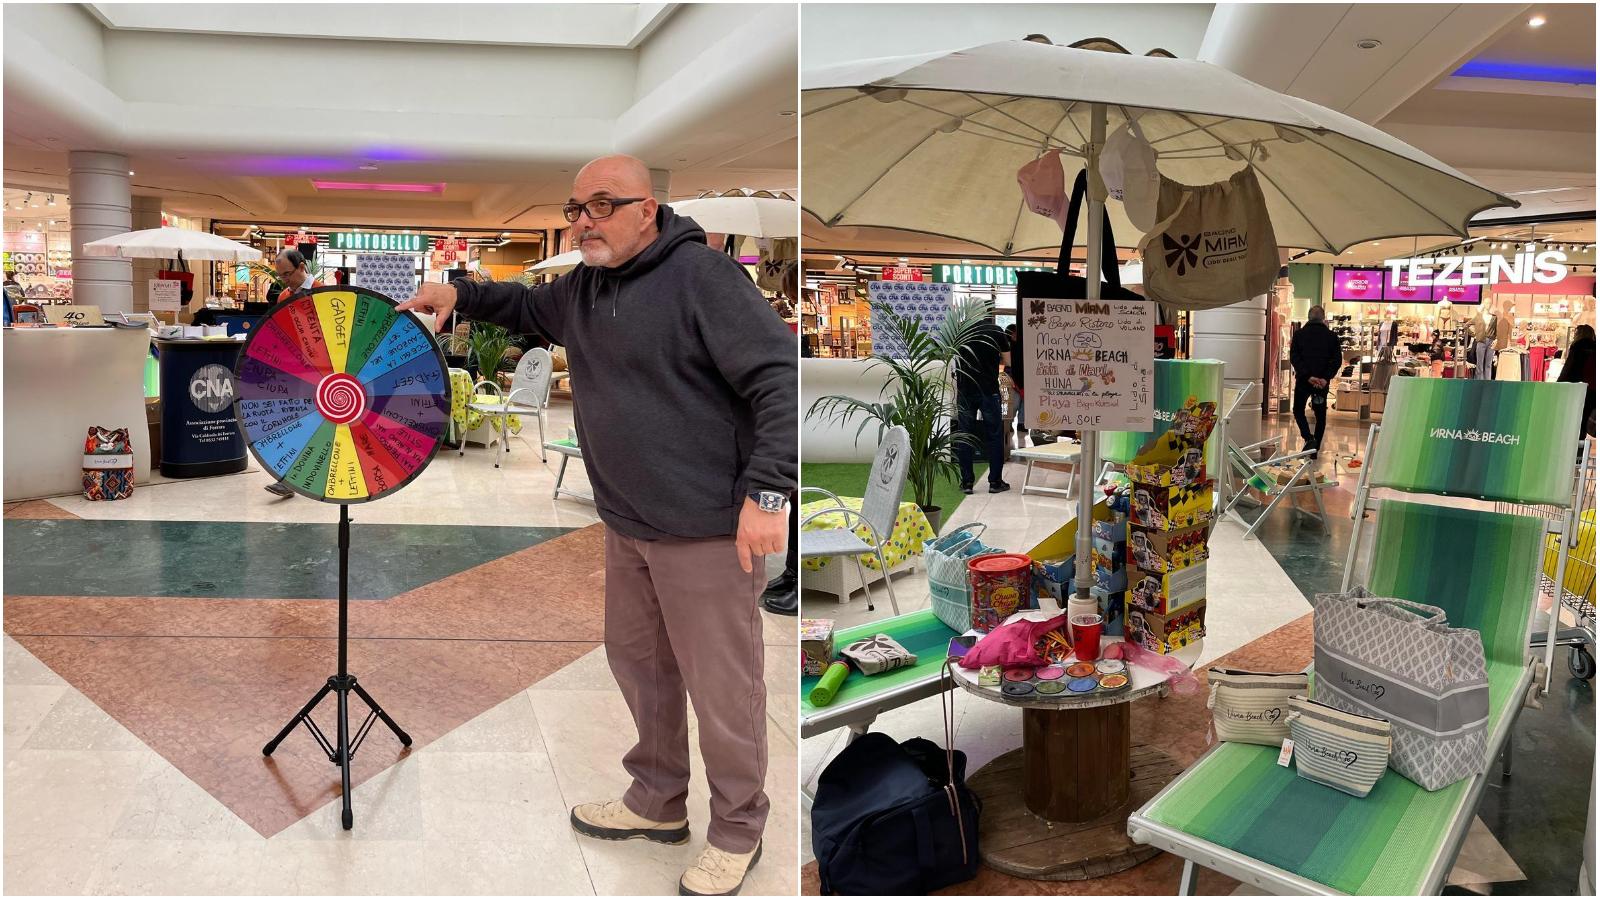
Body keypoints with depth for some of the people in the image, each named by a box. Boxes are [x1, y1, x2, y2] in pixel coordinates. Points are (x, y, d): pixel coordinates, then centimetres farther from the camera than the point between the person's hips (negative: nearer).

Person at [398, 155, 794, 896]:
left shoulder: (702, 277, -15)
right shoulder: (584, 287, 12)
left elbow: (780, 377, -20)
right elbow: (530, 308, 33)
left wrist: (767, 489, -26)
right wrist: (462, 294, 14)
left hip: (708, 531, -9)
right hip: (627, 528, 9)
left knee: (721, 686, 2)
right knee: (636, 661, 20)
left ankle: (737, 830, 23)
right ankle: (658, 801, 41)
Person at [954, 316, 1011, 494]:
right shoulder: (996, 331, -2)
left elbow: (954, 358, 13)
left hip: (965, 390, 2)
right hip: (989, 390, -2)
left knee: (964, 436, 6)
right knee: (994, 435, 6)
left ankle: (967, 482, 5)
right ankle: (995, 482, 8)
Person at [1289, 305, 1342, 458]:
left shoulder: (1299, 334, -1)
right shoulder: (1331, 336, 2)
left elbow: (1294, 358, -10)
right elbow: (1337, 359, -5)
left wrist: (1308, 376, -14)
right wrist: (1326, 378, -12)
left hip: (1303, 380, -1)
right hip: (1323, 382, 1)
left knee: (1298, 411, 14)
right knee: (1321, 414, 12)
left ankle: (1309, 438, -9)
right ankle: (1315, 448, 11)